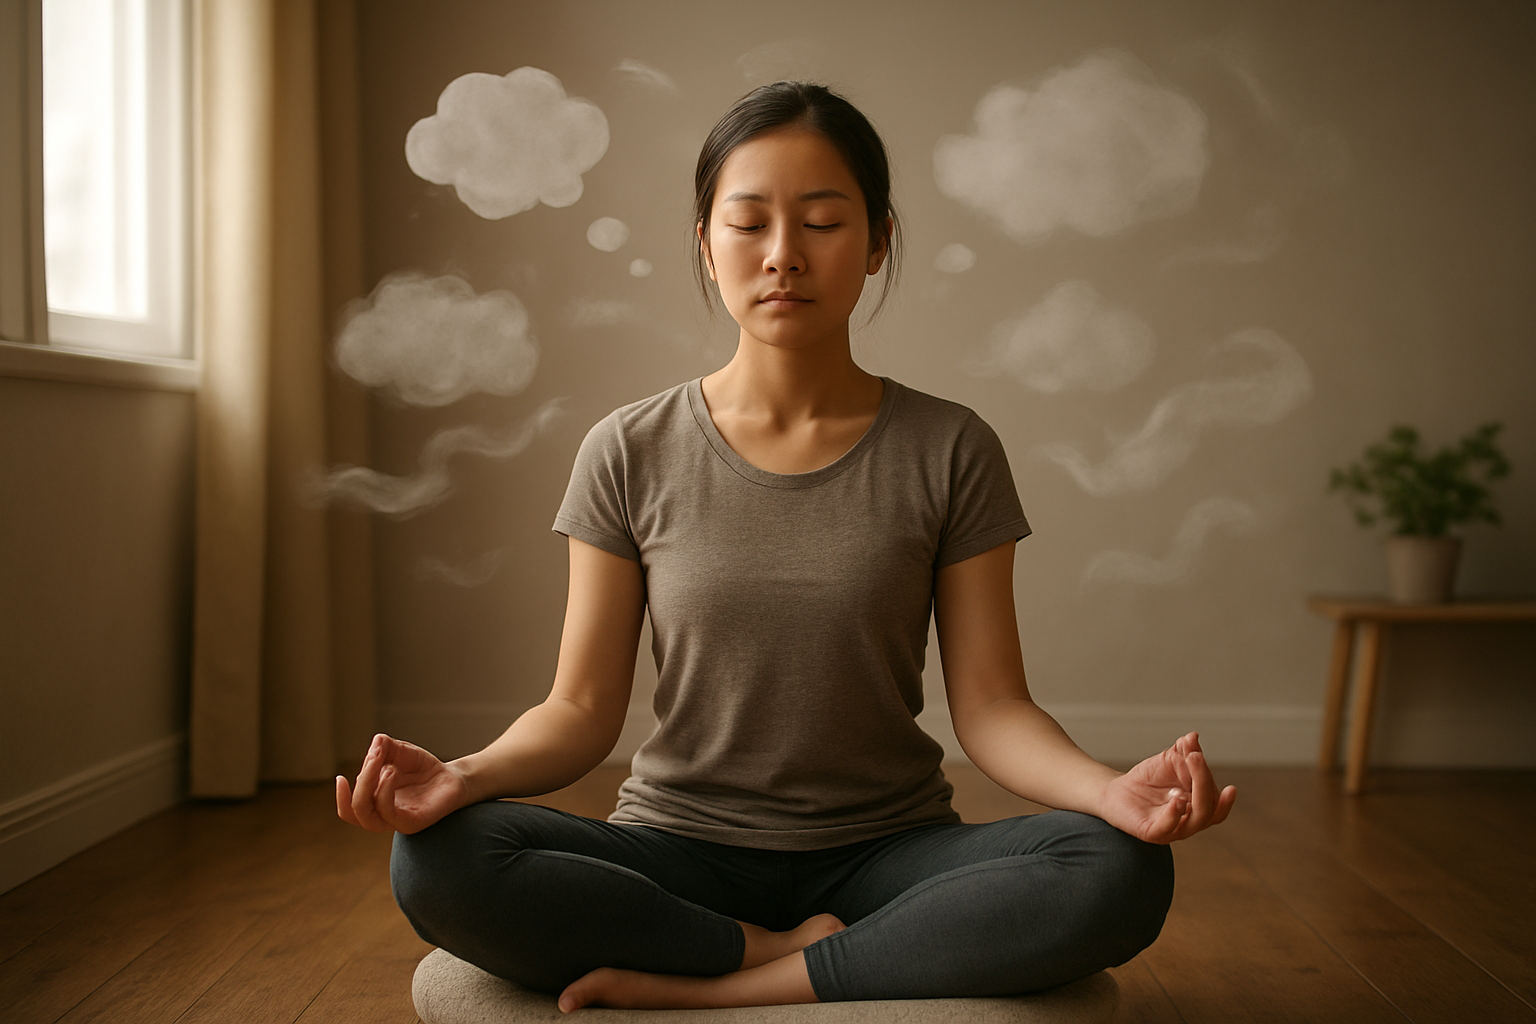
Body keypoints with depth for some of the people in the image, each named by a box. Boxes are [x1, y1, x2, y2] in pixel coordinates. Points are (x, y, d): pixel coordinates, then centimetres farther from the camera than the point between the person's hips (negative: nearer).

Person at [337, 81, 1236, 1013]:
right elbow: (583, 709, -1)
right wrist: (467, 776, -23)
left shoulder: (950, 453, -1)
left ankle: (707, 987, -19)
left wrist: (1108, 788, -26)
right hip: (680, 849, 0)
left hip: (885, 852, 1)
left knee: (1122, 875, -29)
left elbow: (991, 707, -4)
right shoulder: (632, 456, -1)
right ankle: (798, 953, -13)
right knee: (437, 862, -27)